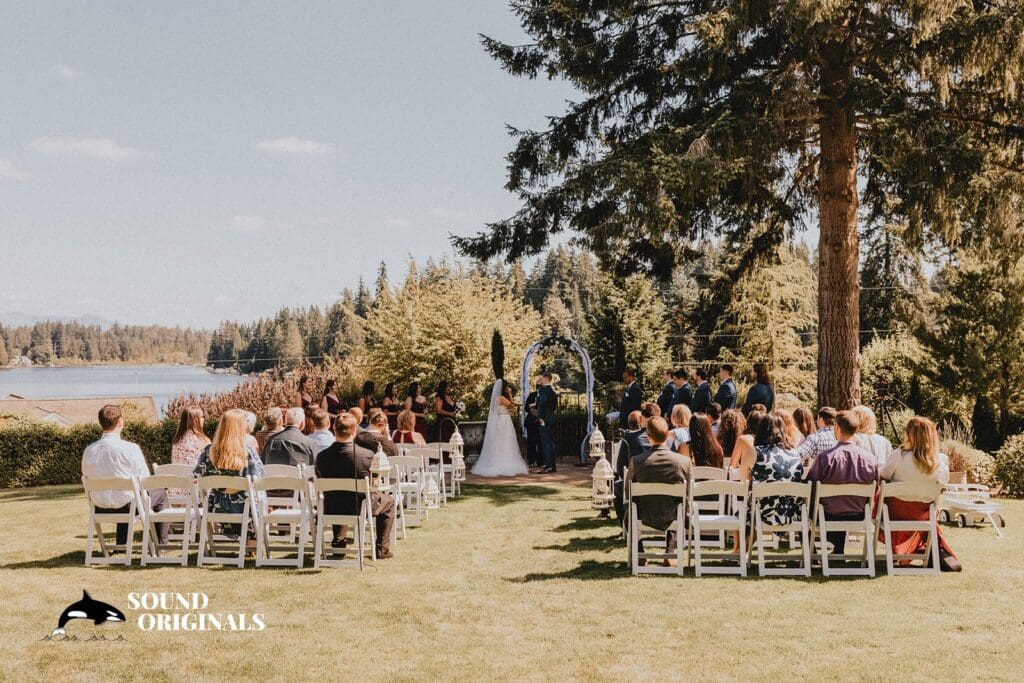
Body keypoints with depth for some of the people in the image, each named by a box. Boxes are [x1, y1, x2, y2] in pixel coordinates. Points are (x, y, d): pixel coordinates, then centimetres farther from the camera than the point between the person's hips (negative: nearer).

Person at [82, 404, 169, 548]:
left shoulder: (88, 450, -5)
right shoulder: (130, 448, -19)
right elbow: (145, 481, -12)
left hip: (100, 508, 6)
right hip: (127, 506, -5)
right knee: (160, 494, 22)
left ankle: (122, 544, 45)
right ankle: (160, 543, 30)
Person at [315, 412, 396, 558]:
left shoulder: (322, 456, -14)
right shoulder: (366, 455, -23)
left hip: (331, 509, 4)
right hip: (360, 507, -3)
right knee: (389, 500, 25)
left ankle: (338, 542, 41)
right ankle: (382, 549, 24)